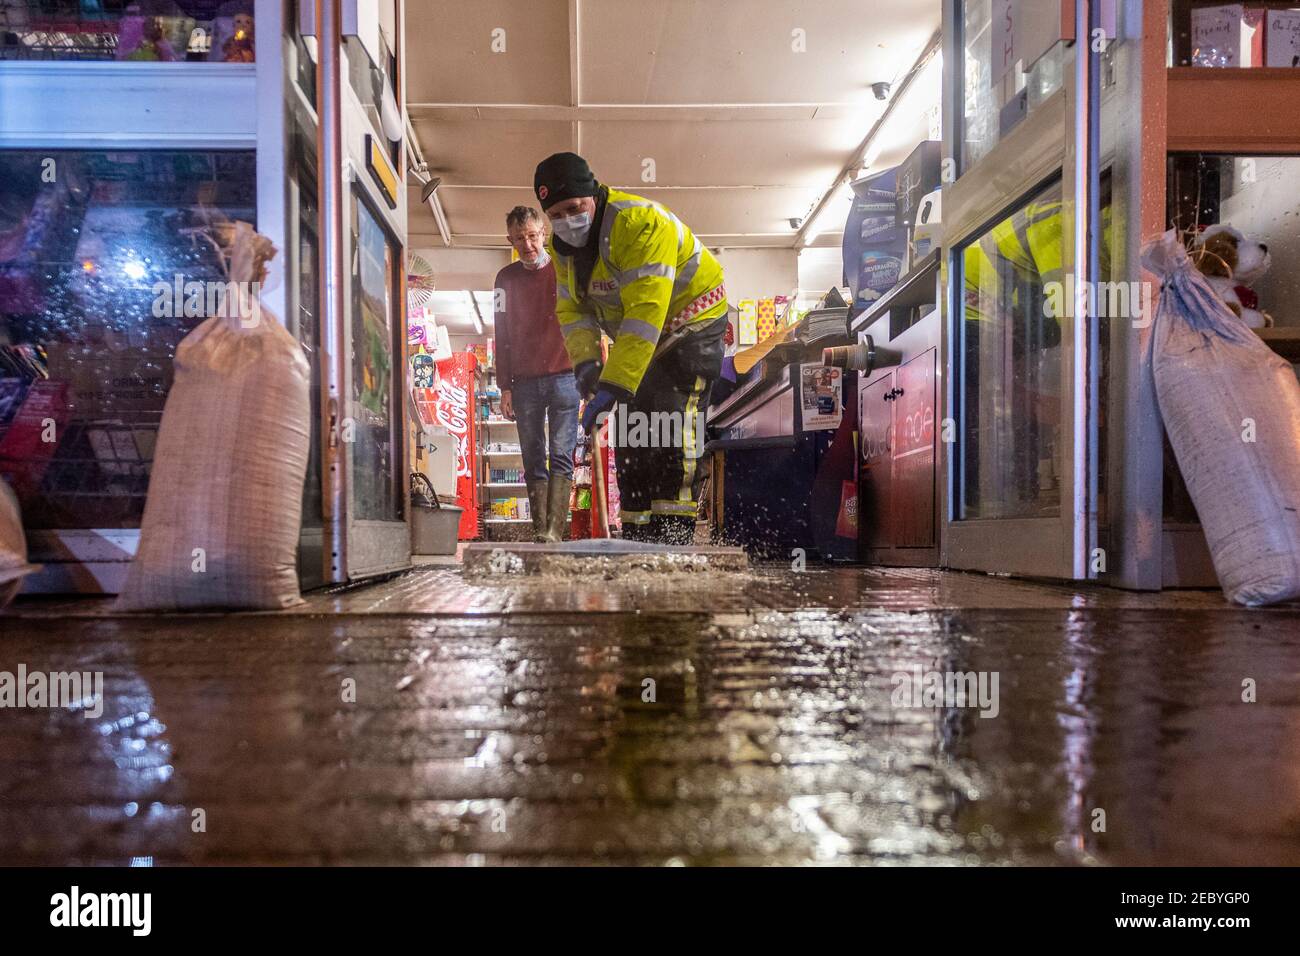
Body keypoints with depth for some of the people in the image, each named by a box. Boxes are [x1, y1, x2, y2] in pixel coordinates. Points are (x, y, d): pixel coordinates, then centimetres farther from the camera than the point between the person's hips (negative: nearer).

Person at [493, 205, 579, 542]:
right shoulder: (507, 278, 13)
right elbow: (502, 336, 13)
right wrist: (505, 387, 7)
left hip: (563, 378, -3)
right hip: (524, 383, 3)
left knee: (561, 457, -9)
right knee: (533, 462, 3)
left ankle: (553, 531, -14)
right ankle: (540, 531, 5)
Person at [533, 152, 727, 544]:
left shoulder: (639, 223, -31)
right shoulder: (563, 244, -4)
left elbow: (646, 313, -38)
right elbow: (573, 308, 1)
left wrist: (612, 386, -41)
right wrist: (585, 361, -18)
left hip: (691, 323, -8)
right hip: (638, 341, 8)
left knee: (674, 422, -21)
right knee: (631, 435, 5)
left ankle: (673, 535, -19)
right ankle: (637, 537, 13)